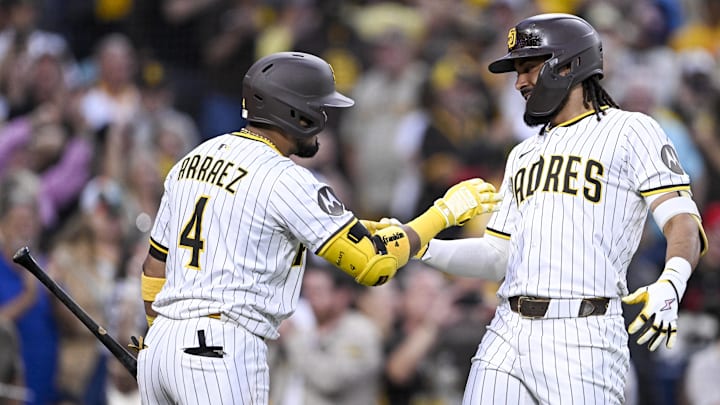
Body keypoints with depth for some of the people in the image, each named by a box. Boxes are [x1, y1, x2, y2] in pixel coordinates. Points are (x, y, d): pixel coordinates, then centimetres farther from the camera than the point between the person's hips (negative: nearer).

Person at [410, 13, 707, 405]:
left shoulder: (630, 132, 3)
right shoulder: (524, 155, 25)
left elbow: (684, 225, -8)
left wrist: (670, 286, -28)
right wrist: (422, 249, 9)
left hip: (582, 337, -6)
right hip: (507, 333, 6)